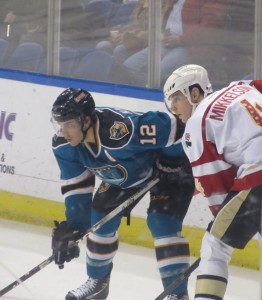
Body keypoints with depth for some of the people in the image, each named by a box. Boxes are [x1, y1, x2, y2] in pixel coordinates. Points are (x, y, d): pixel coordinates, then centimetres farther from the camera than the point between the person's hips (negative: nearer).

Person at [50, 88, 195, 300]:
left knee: (162, 223, -21)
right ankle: (98, 282, 29)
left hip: (168, 168, -7)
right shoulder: (63, 145, -18)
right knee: (101, 217, 6)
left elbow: (170, 127, -35)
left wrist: (171, 163, -22)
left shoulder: (121, 130, -44)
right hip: (123, 175, 7)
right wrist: (72, 227, -9)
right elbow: (76, 186, -7)